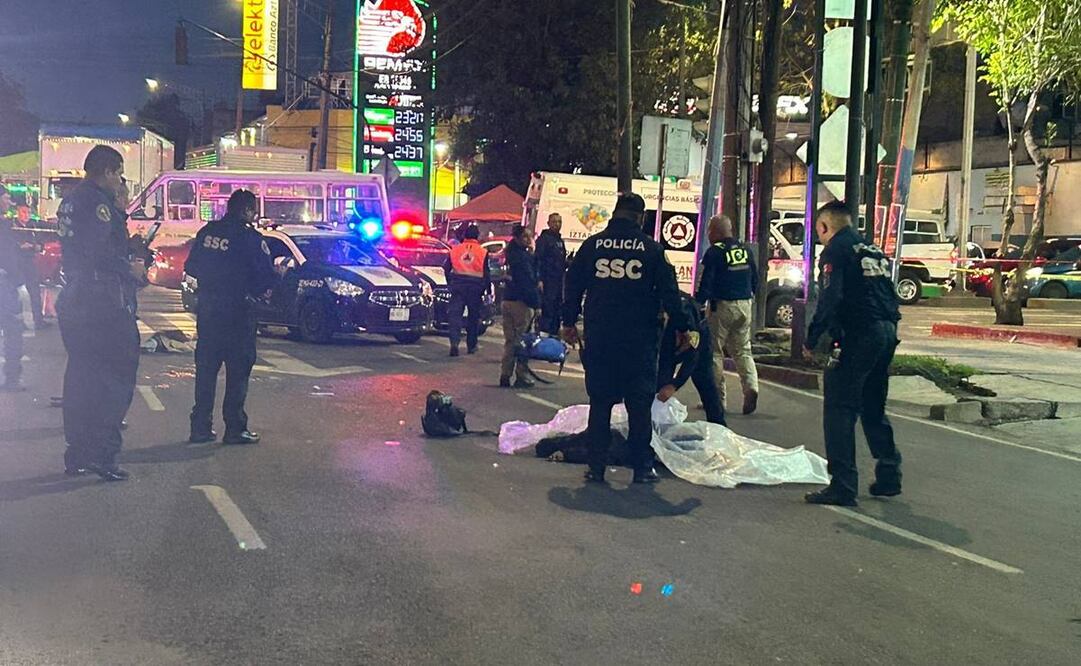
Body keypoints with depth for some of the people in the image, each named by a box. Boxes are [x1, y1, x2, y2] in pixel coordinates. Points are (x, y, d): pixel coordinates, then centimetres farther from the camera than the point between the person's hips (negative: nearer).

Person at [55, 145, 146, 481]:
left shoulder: (72, 201, 17)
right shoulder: (96, 201, -13)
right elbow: (100, 253, -22)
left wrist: (119, 212, 13)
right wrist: (131, 269, -8)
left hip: (75, 303, 10)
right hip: (104, 306, -10)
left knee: (81, 377, 14)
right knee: (117, 377, -5)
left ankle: (77, 453, 19)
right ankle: (102, 453, -9)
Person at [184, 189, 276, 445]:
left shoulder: (207, 232, 5)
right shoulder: (250, 237, -12)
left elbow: (191, 267, 10)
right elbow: (268, 277, -12)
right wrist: (261, 290, 9)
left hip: (207, 307, 6)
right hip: (237, 309, -6)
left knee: (206, 367, 12)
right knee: (238, 369, 2)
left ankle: (200, 427, 15)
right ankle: (235, 429, 3)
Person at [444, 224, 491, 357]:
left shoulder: (455, 249, 5)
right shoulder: (482, 252, -2)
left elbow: (446, 269, 10)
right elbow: (486, 273, -1)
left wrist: (450, 283, 22)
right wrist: (488, 288, 9)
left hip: (457, 286, 1)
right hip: (475, 288, -1)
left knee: (455, 314, -3)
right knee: (473, 317, 11)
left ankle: (455, 341, -23)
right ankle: (471, 346, 18)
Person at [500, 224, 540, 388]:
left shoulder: (513, 253, 13)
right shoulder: (524, 256, -13)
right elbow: (529, 282, -16)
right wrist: (537, 303, -14)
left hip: (507, 299, 9)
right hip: (521, 302, -9)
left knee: (509, 341, 12)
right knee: (522, 340, -3)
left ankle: (505, 376, 12)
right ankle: (522, 377, -2)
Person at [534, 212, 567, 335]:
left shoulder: (560, 240, 19)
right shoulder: (543, 239, -6)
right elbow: (538, 260, -13)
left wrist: (568, 263, 5)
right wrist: (539, 279, -21)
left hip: (558, 281, 8)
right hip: (547, 281, -8)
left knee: (557, 310, 9)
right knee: (547, 310, -10)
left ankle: (554, 334, 15)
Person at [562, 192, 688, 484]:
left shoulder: (592, 244, 4)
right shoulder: (652, 249, 0)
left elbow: (573, 285, 8)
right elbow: (669, 292, 2)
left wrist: (569, 322, 18)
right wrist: (680, 327, 12)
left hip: (599, 338, 2)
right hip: (640, 340, -1)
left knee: (599, 403, 8)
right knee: (640, 405, 5)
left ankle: (596, 467, 8)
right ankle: (642, 468, 7)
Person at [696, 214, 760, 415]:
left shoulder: (714, 252, -10)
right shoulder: (745, 250, 9)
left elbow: (705, 282, -13)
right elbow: (755, 279, 16)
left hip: (721, 306, -6)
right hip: (745, 305, 6)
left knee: (714, 350, 5)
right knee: (742, 350, 13)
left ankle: (718, 397, 5)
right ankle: (751, 386, -10)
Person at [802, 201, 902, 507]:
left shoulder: (836, 251, -5)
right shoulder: (873, 250, 20)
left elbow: (830, 299, -17)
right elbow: (890, 295, 21)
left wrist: (811, 339, -13)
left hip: (857, 336, -8)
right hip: (887, 333, 9)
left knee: (839, 409, -4)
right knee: (873, 408, 20)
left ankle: (843, 486, -7)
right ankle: (889, 477, 24)